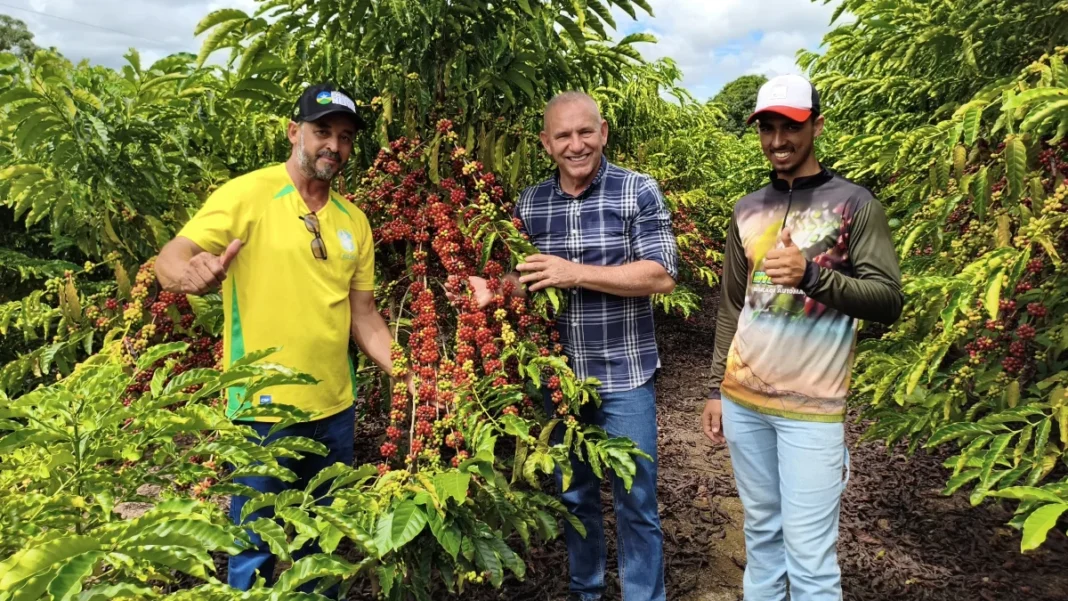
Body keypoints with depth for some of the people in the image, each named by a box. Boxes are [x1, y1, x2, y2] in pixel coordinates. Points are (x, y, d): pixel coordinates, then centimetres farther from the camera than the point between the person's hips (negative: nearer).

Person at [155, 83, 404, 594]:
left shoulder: (354, 221, 7)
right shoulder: (246, 195, -9)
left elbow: (363, 316, 9)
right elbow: (169, 261, -15)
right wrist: (192, 274, -39)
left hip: (336, 408, 5)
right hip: (264, 408, -5)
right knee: (256, 550, 10)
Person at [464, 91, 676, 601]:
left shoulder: (638, 191, -7)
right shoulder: (528, 203, 4)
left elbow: (662, 276, -15)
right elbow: (524, 281, 11)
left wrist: (575, 274, -21)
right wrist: (494, 290, -11)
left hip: (624, 377, -3)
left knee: (635, 503, 9)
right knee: (574, 497, 18)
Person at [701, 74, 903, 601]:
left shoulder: (853, 203, -3)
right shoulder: (747, 211, 9)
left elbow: (888, 300, -9)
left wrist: (812, 275, -25)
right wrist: (716, 390, 12)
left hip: (810, 409, -4)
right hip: (742, 400, 4)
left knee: (809, 555, -2)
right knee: (760, 531, 16)